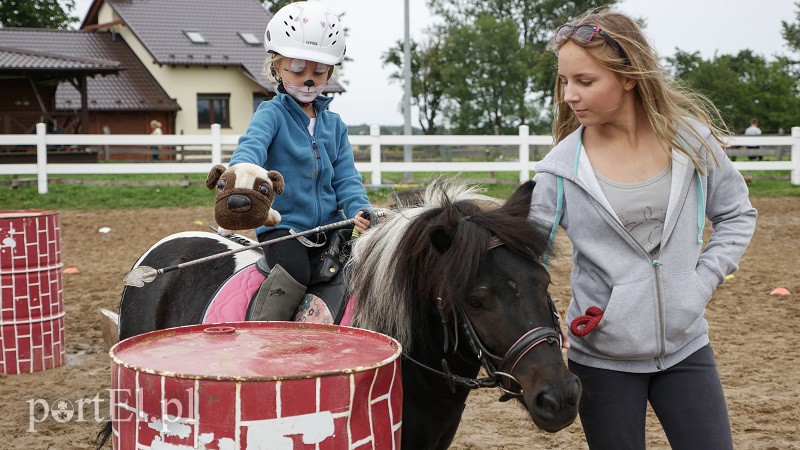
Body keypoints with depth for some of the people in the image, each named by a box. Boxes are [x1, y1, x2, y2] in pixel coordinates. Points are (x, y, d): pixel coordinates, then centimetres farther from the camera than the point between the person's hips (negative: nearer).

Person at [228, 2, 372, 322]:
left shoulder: (334, 124, 15)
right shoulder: (272, 114, -2)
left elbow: (345, 177, 10)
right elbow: (252, 145, -22)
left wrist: (361, 211, -11)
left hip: (328, 225, 5)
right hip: (282, 225, -5)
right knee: (295, 271, -31)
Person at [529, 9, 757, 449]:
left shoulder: (690, 138, -5)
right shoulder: (561, 168, -10)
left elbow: (736, 216, 8)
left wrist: (702, 281, -4)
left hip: (685, 345, 2)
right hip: (601, 357, -2)